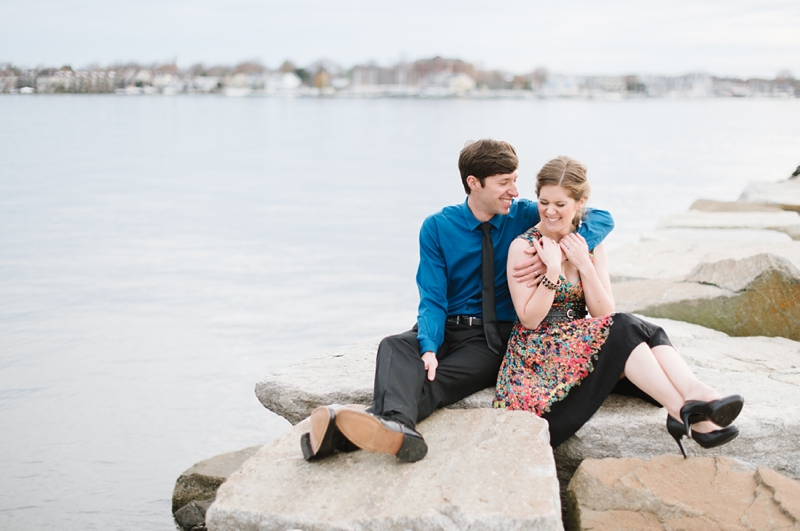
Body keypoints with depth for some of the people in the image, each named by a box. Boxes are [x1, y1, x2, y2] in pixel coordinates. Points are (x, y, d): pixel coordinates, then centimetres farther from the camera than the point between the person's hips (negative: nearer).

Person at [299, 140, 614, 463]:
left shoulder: (523, 216, 3)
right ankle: (396, 424, -64)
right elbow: (433, 299, -4)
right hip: (445, 329, 2)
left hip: (493, 339, -2)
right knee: (394, 347, -33)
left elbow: (601, 219, 0)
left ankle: (345, 433, -59)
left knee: (440, 380, -32)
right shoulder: (437, 227, 2)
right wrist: (429, 347, -26)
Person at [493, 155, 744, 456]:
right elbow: (530, 319, -11)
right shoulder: (523, 247, -4)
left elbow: (603, 313, 0)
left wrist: (584, 265, -11)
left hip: (583, 342, 5)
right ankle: (685, 413, -38)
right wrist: (553, 268, -19)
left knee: (648, 333, -27)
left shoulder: (591, 245, 11)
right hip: (539, 351, -5)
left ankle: (699, 397, -47)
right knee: (625, 329, -30)